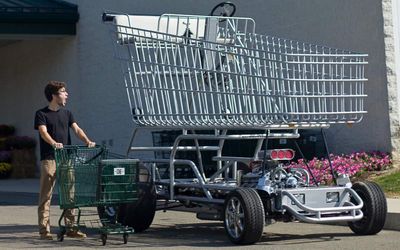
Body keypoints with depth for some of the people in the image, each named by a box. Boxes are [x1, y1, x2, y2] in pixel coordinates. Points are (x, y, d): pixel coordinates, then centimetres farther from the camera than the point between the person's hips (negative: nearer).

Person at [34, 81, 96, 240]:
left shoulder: (66, 113, 16)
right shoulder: (41, 114, 0)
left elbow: (76, 129, 4)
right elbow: (43, 132, -15)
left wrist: (87, 141, -15)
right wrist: (54, 143, -35)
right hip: (49, 159, -5)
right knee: (46, 196, -3)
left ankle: (70, 228, 13)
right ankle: (44, 230, -1)